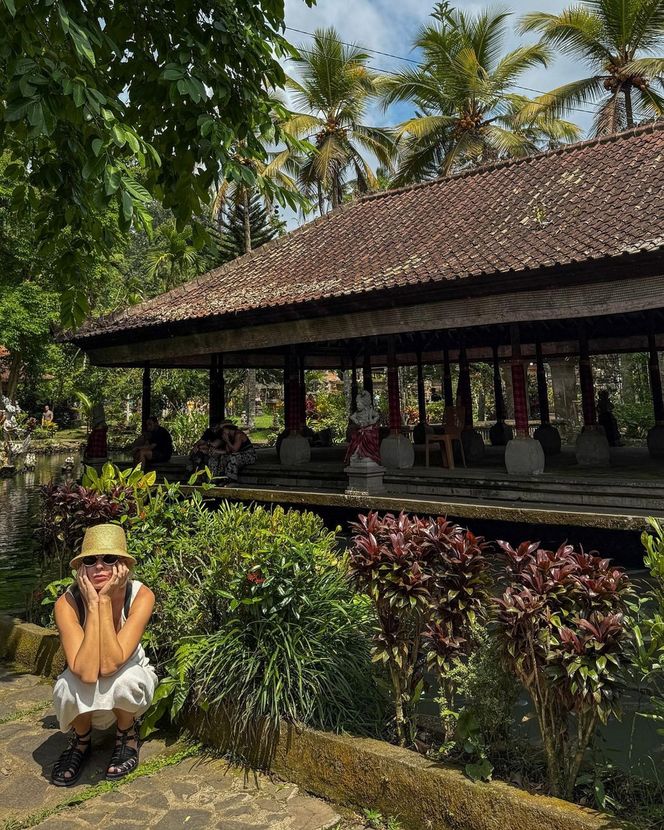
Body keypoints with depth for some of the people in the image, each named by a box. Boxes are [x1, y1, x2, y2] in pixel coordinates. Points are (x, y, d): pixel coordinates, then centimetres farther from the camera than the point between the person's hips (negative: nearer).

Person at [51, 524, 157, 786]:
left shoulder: (141, 595, -28)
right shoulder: (68, 603, -27)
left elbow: (110, 664, -37)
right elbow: (87, 672, -39)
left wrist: (105, 600, -39)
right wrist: (92, 604, -40)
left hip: (130, 680, -1)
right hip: (87, 699, 1)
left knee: (126, 678, -34)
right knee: (69, 685, -32)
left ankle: (127, 734, 0)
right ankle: (81, 740, 3)